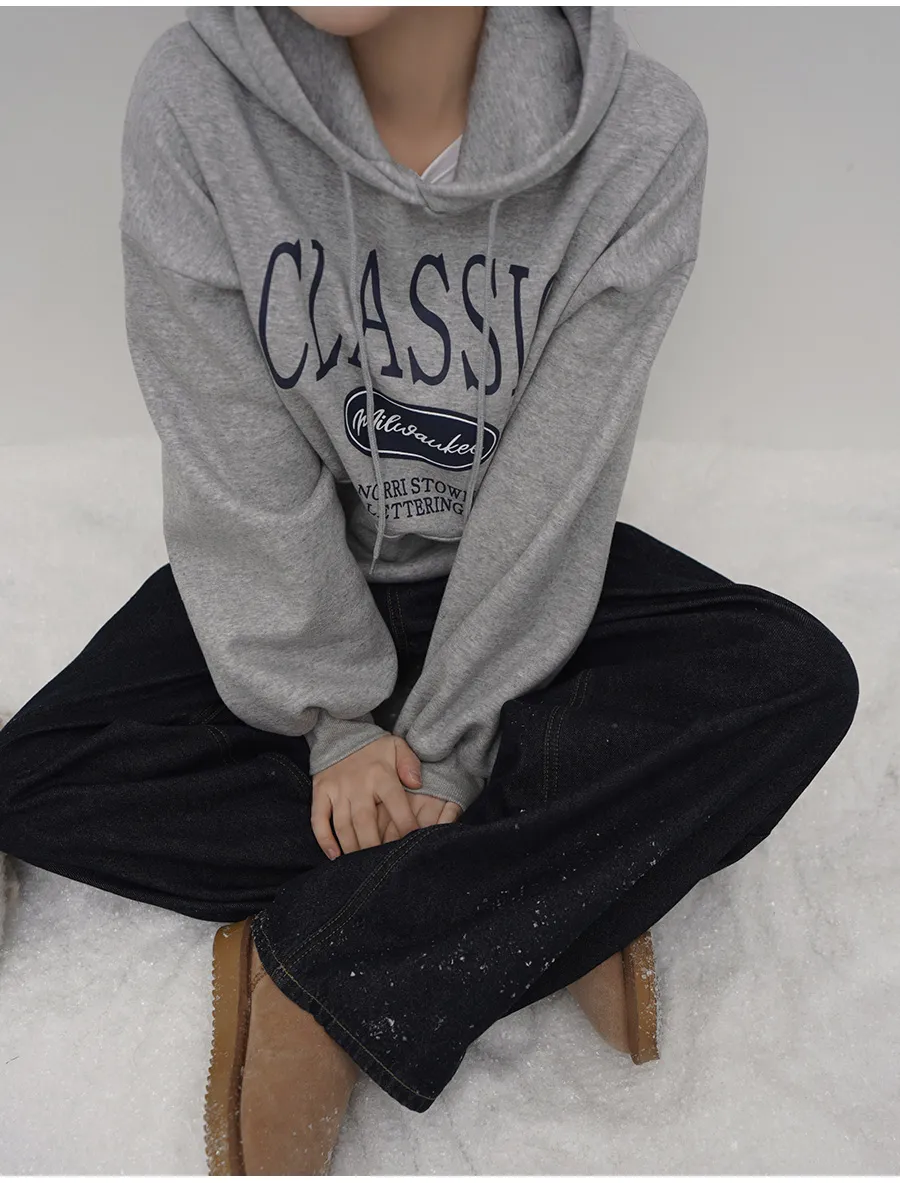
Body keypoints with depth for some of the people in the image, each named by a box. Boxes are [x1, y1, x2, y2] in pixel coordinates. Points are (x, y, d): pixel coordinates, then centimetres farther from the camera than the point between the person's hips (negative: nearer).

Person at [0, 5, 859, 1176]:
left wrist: (442, 744, -19)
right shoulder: (195, 96, -18)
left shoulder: (640, 134, -20)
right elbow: (236, 466, -16)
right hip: (299, 573, 1)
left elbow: (553, 485, -19)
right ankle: (554, 895, -16)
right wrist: (338, 725, -17)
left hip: (518, 579, 0)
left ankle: (321, 977, -23)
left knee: (802, 681, -24)